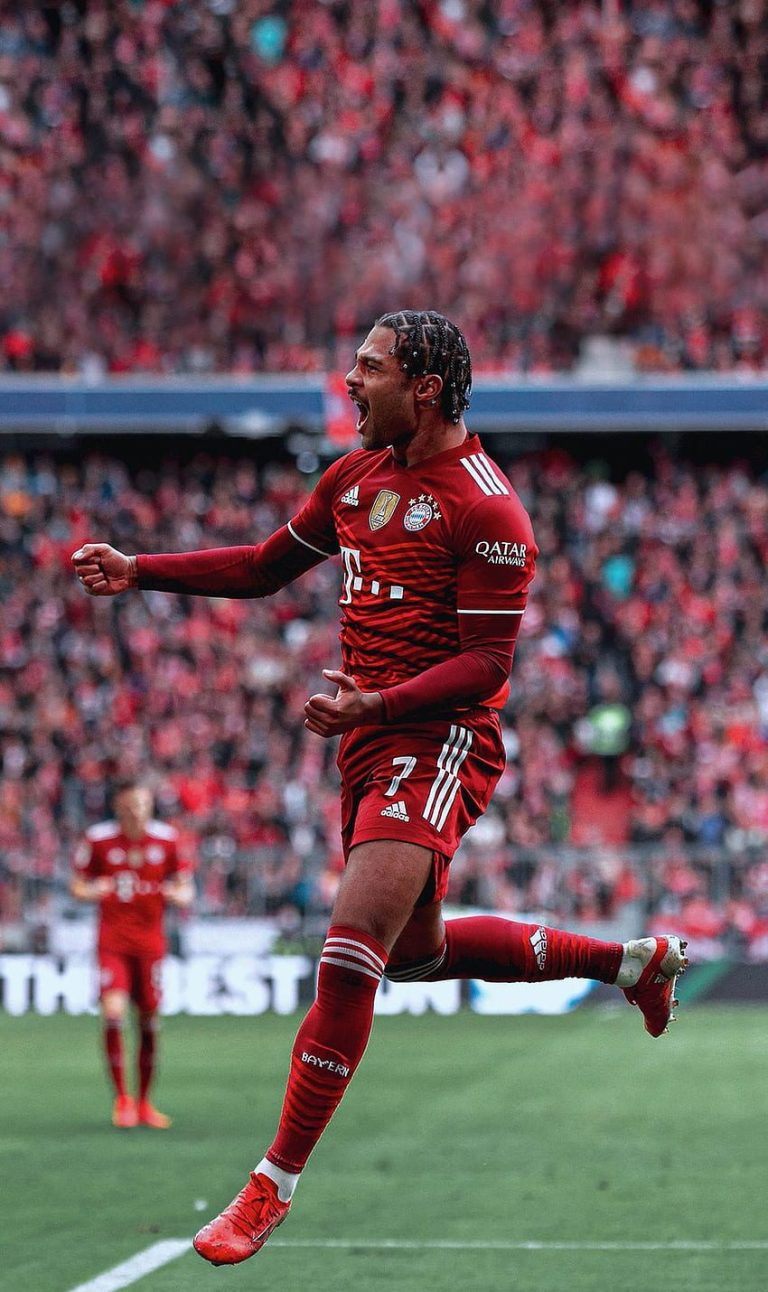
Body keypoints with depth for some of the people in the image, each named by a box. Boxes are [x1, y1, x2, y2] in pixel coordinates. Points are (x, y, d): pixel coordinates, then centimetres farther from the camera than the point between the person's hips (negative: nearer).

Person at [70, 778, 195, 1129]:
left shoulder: (166, 839, 0)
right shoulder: (98, 839, -4)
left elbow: (185, 889, 9)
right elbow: (77, 886, 4)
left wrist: (179, 895, -15)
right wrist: (91, 890, -19)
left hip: (150, 939, 2)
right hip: (112, 939, -2)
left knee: (149, 1020, 4)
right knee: (113, 1011, -19)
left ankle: (143, 1103, 18)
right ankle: (121, 1098, -7)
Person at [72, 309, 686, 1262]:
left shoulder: (484, 508, -14)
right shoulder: (358, 475, 10)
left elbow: (487, 663, -15)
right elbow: (265, 567, 21)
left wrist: (375, 704, -28)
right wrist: (138, 571, 11)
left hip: (439, 741, -9)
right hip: (372, 746, 9)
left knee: (353, 943, -21)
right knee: (416, 952, 20)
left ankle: (275, 1183, -18)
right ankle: (631, 961, 37)